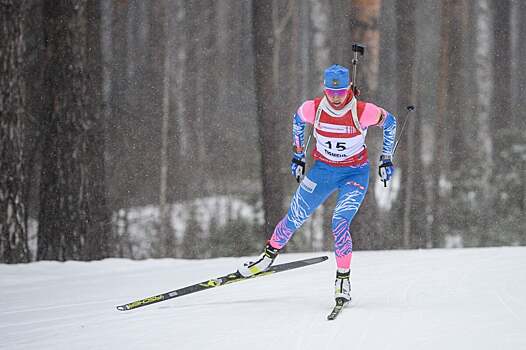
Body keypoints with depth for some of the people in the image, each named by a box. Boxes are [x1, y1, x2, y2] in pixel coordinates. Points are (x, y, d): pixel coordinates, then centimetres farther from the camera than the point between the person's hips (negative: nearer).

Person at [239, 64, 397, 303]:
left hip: (355, 174, -3)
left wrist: (386, 159, -2)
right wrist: (298, 156, 11)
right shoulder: (313, 109, -17)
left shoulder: (363, 112, -24)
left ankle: (343, 278, -7)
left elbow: (389, 122, -5)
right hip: (322, 169, 3)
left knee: (340, 223, -22)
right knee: (294, 218, 7)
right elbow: (297, 121, 6)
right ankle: (269, 255, 32)